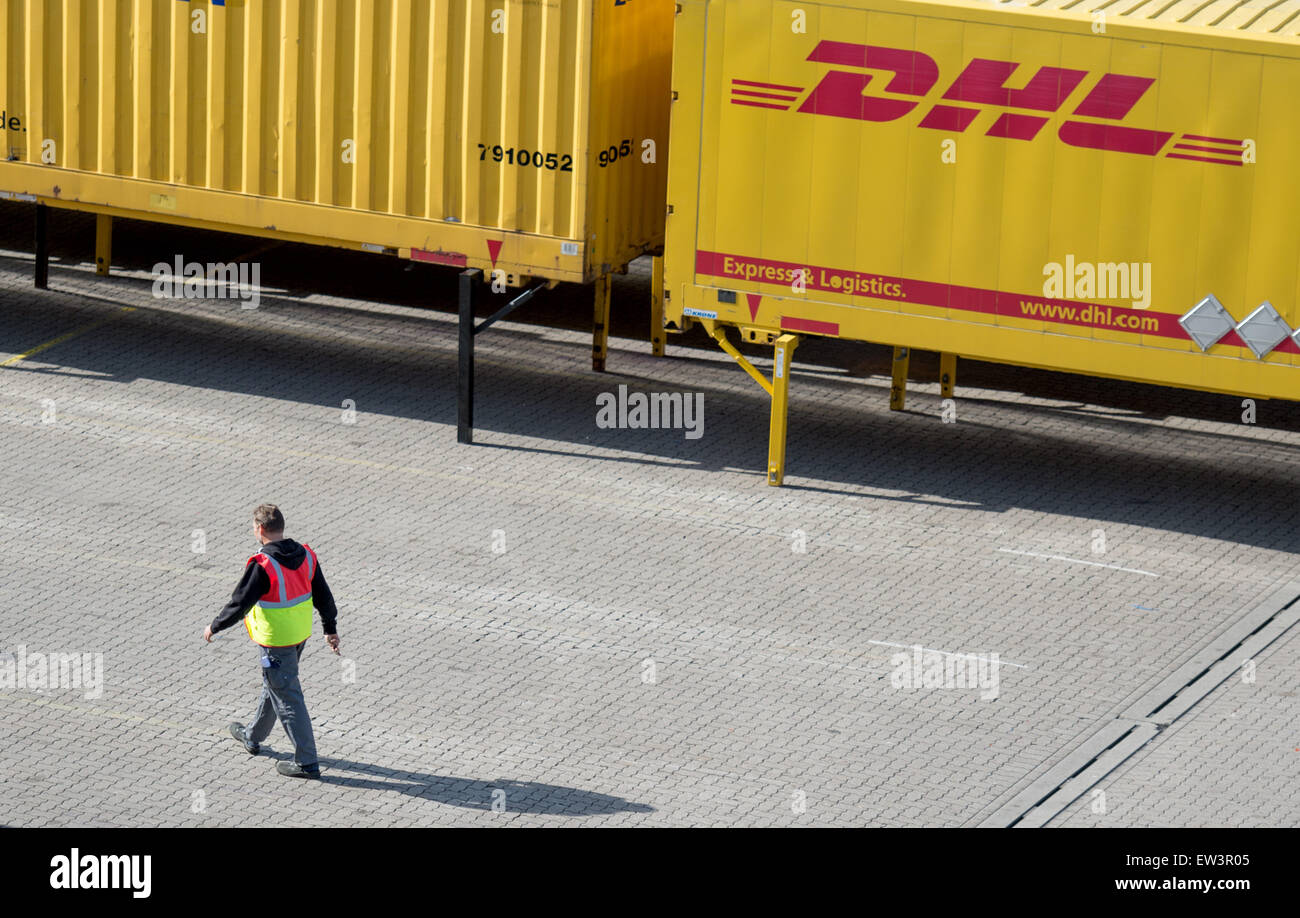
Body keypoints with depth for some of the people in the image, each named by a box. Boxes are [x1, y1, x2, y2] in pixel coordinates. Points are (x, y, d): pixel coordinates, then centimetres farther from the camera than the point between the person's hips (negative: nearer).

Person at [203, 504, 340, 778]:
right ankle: (253, 737, 46)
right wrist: (330, 628, 19)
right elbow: (323, 594, 7)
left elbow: (239, 604, -19)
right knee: (273, 686, 26)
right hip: (301, 636, 8)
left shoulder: (262, 566, -25)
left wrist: (214, 627, -4)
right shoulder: (306, 555, -3)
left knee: (287, 698, 0)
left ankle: (306, 762, 3)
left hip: (275, 642, -8)